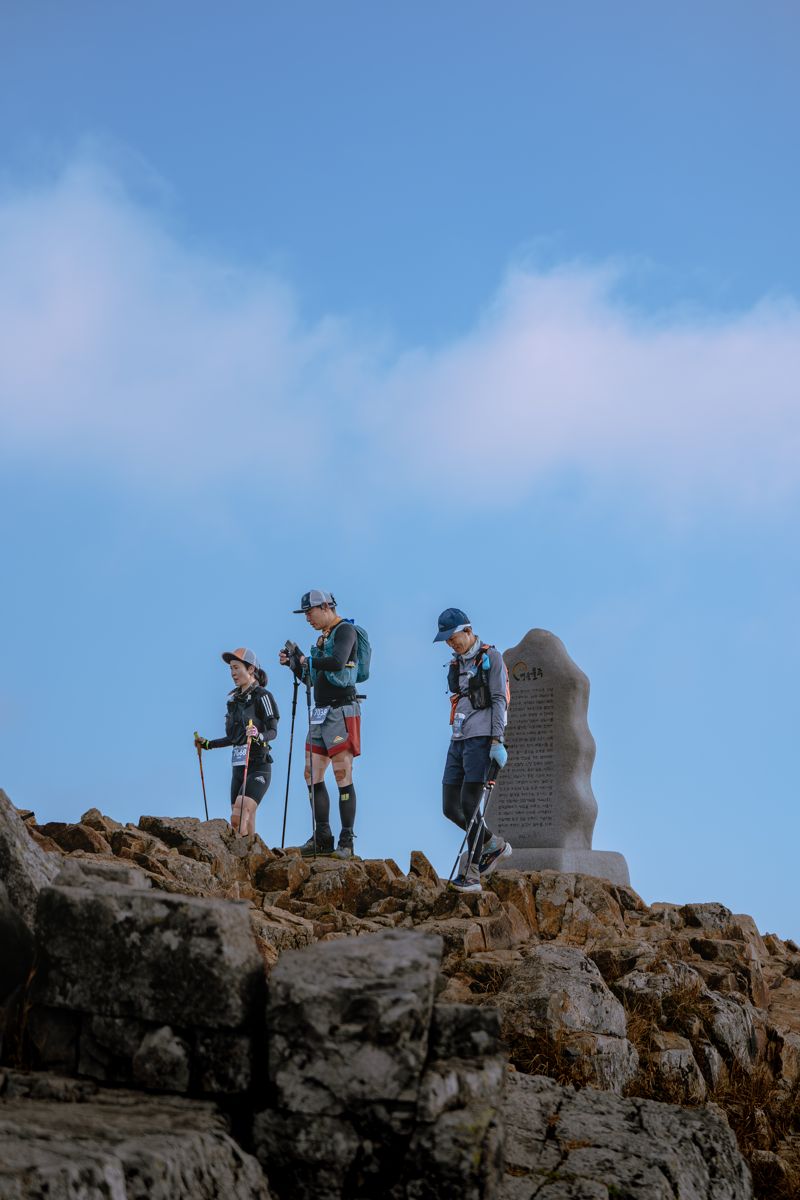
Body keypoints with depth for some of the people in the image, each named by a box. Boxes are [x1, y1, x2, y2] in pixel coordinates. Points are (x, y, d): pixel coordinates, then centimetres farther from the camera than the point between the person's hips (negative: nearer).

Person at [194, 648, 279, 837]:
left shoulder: (262, 696, -6)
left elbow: (273, 731, -13)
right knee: (245, 823, 2)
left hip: (258, 766, -7)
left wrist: (259, 736, -32)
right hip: (238, 766, 7)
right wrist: (208, 744, 18)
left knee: (238, 818, -21)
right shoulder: (234, 699, 15)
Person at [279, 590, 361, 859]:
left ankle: (346, 841, -7)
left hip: (341, 712, -9)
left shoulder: (345, 630, -8)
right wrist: (294, 663, 7)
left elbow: (337, 662, -26)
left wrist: (308, 660, -13)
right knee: (312, 776, 7)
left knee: (343, 778, -9)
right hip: (320, 713, 9)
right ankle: (322, 837, 13)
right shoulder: (323, 636, 18)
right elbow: (310, 676, 24)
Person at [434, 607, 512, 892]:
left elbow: (499, 700, -9)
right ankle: (495, 845, 23)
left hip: (481, 737, -8)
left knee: (469, 805, -13)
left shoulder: (490, 657, -3)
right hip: (458, 738, 8)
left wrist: (497, 741, -18)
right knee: (450, 808, 4)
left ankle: (471, 875, -9)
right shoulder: (458, 662, 20)